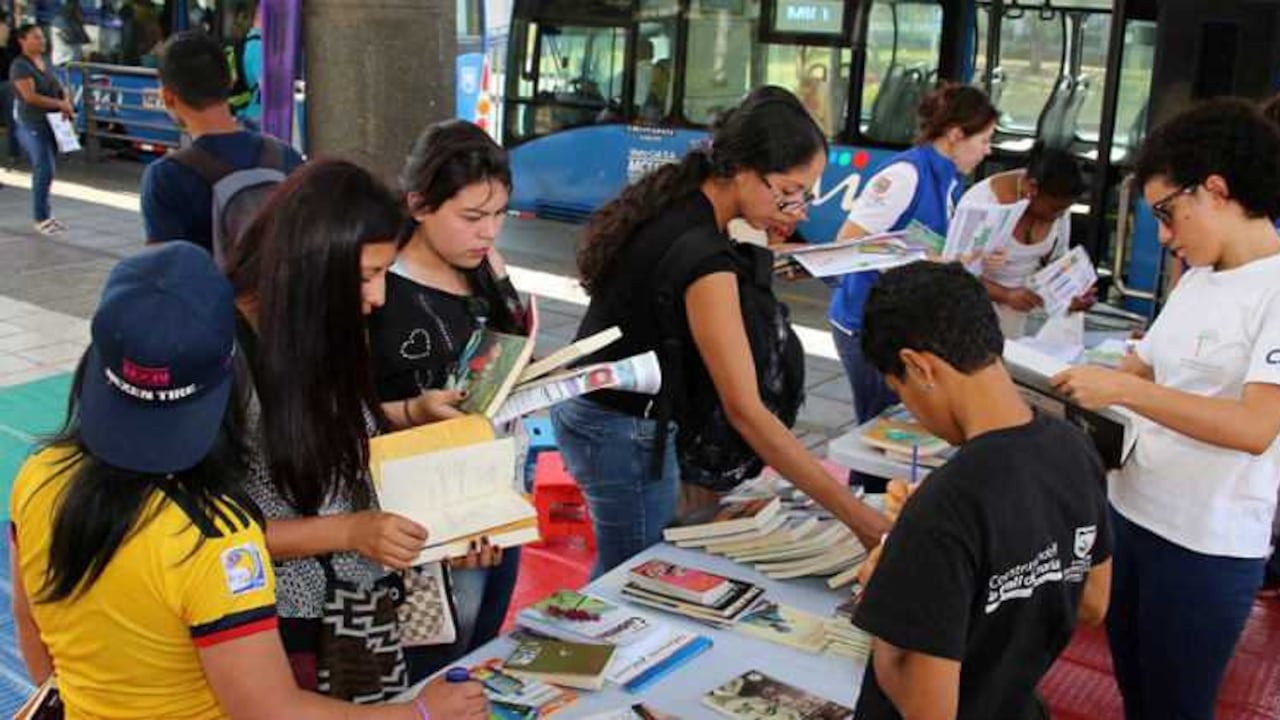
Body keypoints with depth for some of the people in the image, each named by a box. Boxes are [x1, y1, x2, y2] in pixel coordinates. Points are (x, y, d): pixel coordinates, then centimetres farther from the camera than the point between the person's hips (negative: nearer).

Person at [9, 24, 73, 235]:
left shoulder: (44, 63, 13)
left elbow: (60, 87, 17)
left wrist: (66, 101, -4)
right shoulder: (20, 66, -11)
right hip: (33, 125, -7)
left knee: (46, 170, 12)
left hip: (52, 123, 7)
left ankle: (45, 214, 21)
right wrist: (60, 104, -17)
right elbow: (30, 96, -20)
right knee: (44, 171, -10)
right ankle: (41, 218, -1)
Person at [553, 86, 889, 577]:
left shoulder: (670, 202, -1)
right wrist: (859, 518, -30)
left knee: (617, 570, 21)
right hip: (625, 432, -9)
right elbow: (745, 410, -30)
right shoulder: (701, 254, -27)